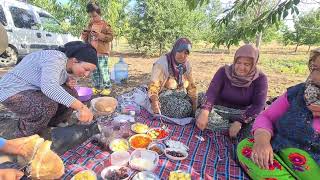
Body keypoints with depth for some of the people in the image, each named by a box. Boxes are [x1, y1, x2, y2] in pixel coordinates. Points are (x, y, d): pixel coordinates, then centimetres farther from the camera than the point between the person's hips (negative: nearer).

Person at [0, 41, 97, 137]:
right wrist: (81, 107, -51)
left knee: (70, 93, -6)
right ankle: (24, 137, -5)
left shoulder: (67, 63, -3)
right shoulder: (55, 59, -30)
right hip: (13, 92, -8)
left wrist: (67, 80, -10)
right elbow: (49, 86, -47)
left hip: (33, 90, 8)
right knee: (48, 105, -31)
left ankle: (51, 126, 11)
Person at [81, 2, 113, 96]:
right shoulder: (90, 25, 15)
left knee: (103, 70, -5)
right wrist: (85, 33, 1)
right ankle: (97, 87, 21)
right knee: (95, 71, 10)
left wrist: (100, 35, -20)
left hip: (102, 53, -6)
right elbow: (85, 39, 21)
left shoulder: (104, 24, -2)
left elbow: (110, 37, -10)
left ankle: (107, 87, 6)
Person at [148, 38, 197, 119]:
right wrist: (154, 101, -42)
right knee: (185, 109, -28)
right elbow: (153, 85, -22)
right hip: (165, 96, -5)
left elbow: (191, 86, 5)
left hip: (182, 96, 6)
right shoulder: (162, 63, -17)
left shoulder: (187, 64, 1)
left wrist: (195, 104, -5)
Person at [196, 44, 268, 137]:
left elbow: (258, 105, -16)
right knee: (200, 113, -29)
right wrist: (204, 112, -40)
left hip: (244, 113, -1)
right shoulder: (224, 71, -9)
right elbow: (212, 92, -22)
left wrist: (239, 122, -30)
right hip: (221, 110, 1)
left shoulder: (260, 78, -8)